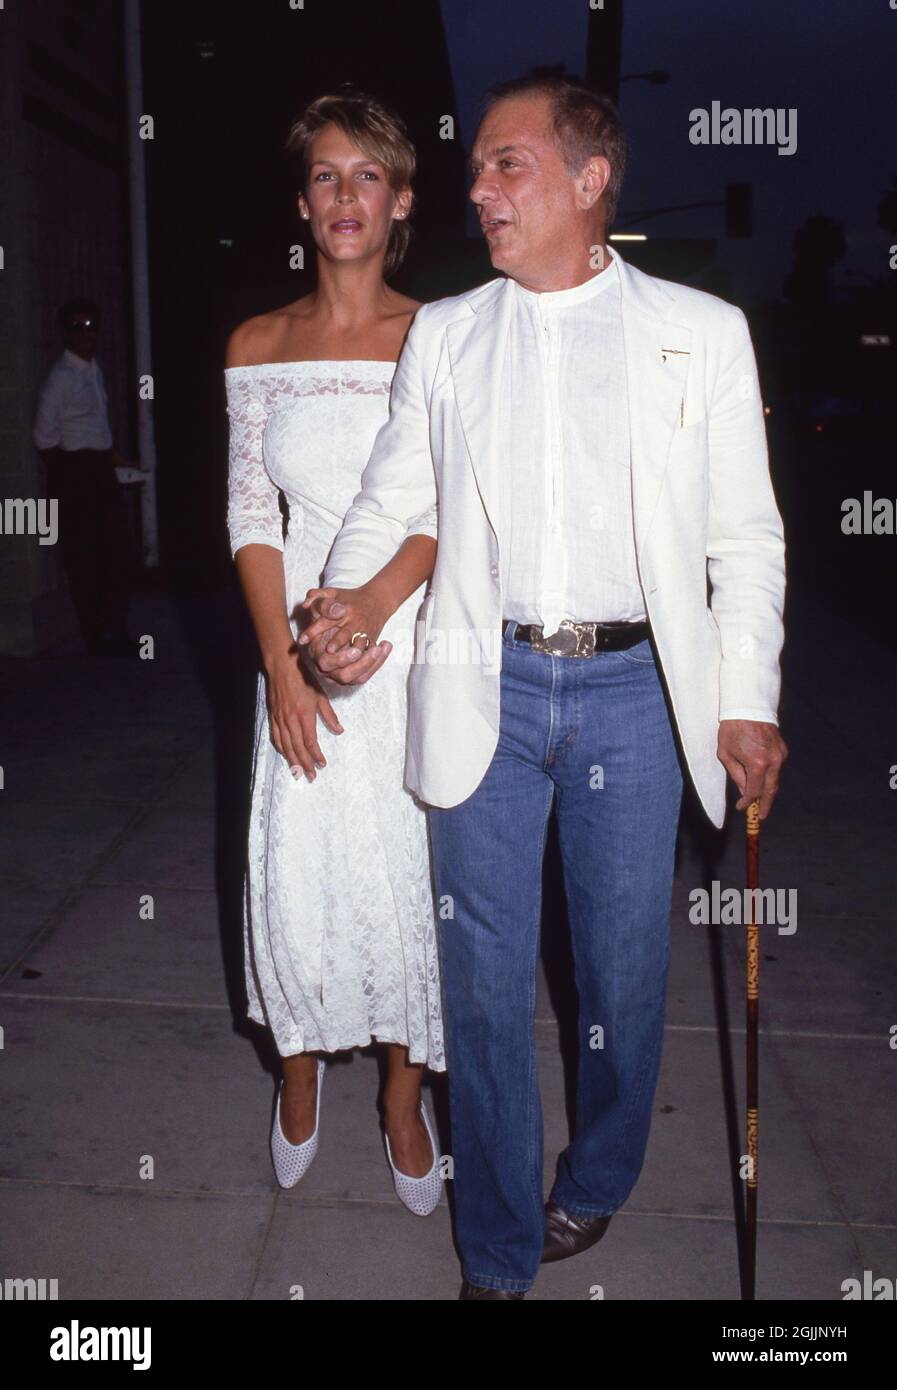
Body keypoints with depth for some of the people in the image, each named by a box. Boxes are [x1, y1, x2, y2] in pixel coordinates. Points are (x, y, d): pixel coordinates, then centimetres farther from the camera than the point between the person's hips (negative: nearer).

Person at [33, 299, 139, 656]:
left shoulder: (95, 369, 13)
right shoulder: (61, 376, -12)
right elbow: (44, 438, -12)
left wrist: (110, 456, 11)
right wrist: (67, 474, -5)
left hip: (101, 469, 8)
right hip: (74, 473, -8)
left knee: (121, 547, 10)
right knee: (84, 556, 0)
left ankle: (115, 630, 21)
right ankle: (98, 637, 10)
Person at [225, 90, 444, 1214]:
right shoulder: (258, 346, 6)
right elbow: (250, 516, 3)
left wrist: (372, 604, -19)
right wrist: (282, 665, -7)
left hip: (414, 636, -1)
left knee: (412, 867, 5)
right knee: (296, 876, 4)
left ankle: (403, 1095, 28)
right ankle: (301, 1066, 33)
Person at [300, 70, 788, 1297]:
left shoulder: (701, 331, 4)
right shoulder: (443, 334, 9)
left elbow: (746, 538, 4)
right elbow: (391, 498, 12)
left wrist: (748, 705, -1)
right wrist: (349, 595, -8)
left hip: (636, 690, -1)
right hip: (488, 688, 2)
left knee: (625, 968, 10)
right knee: (486, 979, 6)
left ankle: (597, 1180, 40)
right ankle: (499, 1256, 26)